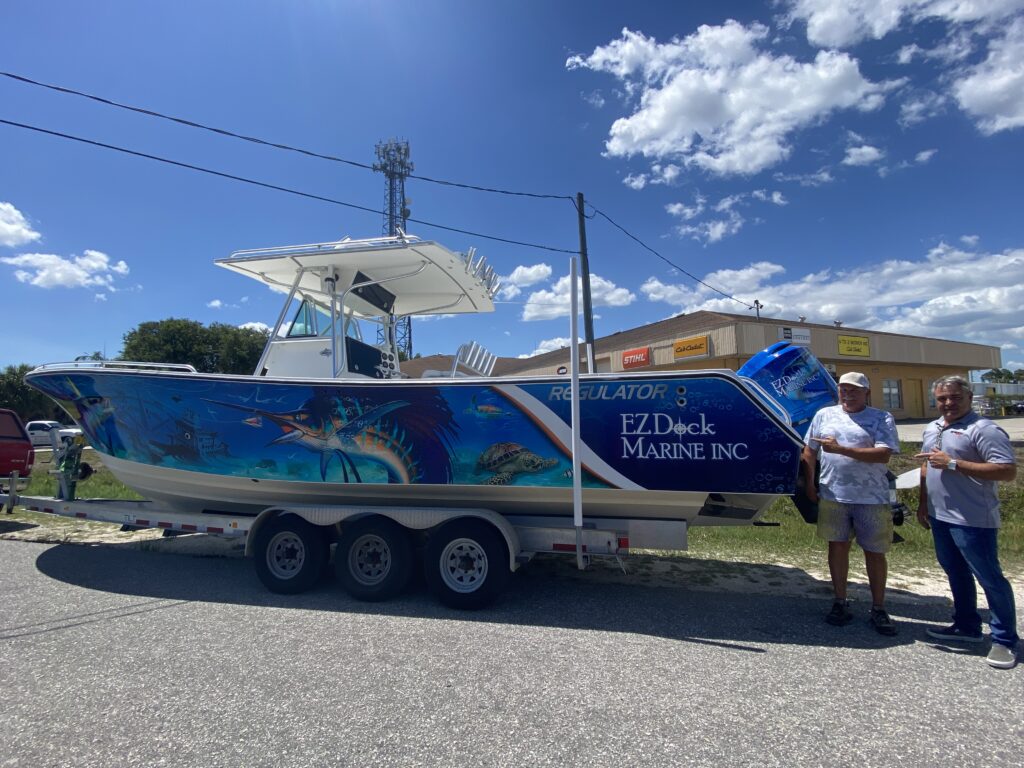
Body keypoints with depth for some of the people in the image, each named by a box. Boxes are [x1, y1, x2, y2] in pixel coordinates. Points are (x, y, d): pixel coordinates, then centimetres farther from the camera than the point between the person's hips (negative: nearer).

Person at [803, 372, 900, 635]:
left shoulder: (882, 419, -1)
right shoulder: (824, 415, 8)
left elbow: (883, 455, -14)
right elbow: (809, 451, 12)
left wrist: (841, 449, -20)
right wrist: (809, 484, 7)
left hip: (872, 498, -2)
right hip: (833, 495, 2)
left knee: (875, 552, 6)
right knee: (837, 546, 9)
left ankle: (878, 609, 21)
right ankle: (840, 603, 21)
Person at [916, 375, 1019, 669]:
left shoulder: (983, 429, -14)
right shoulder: (931, 429, 12)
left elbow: (1008, 471, -21)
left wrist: (953, 463, -24)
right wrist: (923, 503, 19)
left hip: (973, 521, -8)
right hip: (940, 516, 8)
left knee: (989, 578, 2)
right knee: (956, 574, 18)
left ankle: (1005, 640, 15)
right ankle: (967, 626, 31)